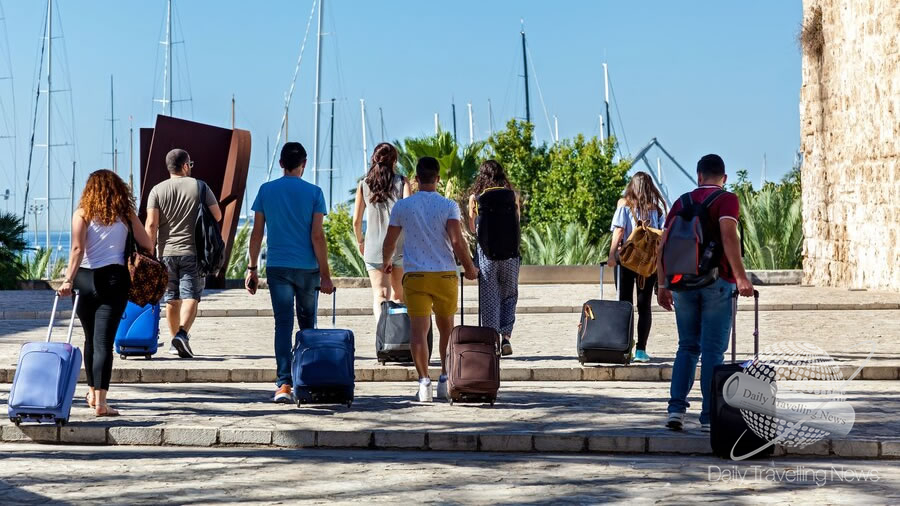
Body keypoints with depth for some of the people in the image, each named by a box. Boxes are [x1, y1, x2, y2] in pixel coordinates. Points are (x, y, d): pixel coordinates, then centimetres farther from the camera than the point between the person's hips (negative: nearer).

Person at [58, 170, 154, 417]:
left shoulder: (83, 213, 2)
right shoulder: (126, 214, 5)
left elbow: (77, 249, -9)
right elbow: (148, 246, 4)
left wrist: (68, 280, -13)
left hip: (85, 279, 1)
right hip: (115, 279, -1)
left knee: (91, 338, 18)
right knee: (104, 340, -4)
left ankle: (93, 393, 31)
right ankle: (100, 401, -14)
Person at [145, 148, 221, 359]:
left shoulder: (157, 190, 2)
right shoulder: (200, 187, 0)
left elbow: (151, 224, -6)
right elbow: (217, 216, 1)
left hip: (166, 252, 2)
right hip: (192, 252, -2)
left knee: (172, 299, 12)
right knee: (191, 296, -5)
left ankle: (175, 342, 20)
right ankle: (182, 334, -26)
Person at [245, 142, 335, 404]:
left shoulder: (266, 190, 3)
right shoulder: (313, 192, -2)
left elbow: (256, 233, 4)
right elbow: (317, 236, -6)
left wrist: (252, 269, 11)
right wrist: (325, 274, -2)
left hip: (277, 267, 1)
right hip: (307, 267, -1)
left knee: (283, 324, -1)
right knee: (307, 325, 14)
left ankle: (284, 384, -12)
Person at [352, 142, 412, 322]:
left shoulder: (364, 185, 5)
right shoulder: (402, 182, 0)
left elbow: (356, 221, 7)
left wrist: (360, 242, 23)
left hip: (374, 248, 0)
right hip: (400, 246, 0)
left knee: (380, 296, -8)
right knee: (398, 295, 16)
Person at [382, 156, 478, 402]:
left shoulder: (402, 206, 2)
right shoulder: (448, 206, -3)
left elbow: (389, 242, 7)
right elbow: (457, 242, -11)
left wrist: (386, 262, 27)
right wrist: (470, 267, 3)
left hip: (415, 276, 0)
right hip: (445, 274, 0)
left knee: (419, 331, -3)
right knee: (446, 329, 16)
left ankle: (424, 381, -14)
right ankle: (445, 379, 18)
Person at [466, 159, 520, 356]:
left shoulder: (475, 197, 1)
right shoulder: (512, 195, 3)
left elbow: (472, 229, 7)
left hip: (486, 251, -1)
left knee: (489, 297, 6)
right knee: (509, 295, 14)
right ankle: (506, 335, 1)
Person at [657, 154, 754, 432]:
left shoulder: (682, 202, 14)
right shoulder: (727, 199, -1)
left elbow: (663, 245, 9)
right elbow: (728, 235, -18)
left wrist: (663, 285, 14)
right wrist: (741, 277, -22)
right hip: (717, 282, -4)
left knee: (687, 347, 12)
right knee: (713, 349, 0)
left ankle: (676, 408, 0)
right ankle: (709, 416, -1)